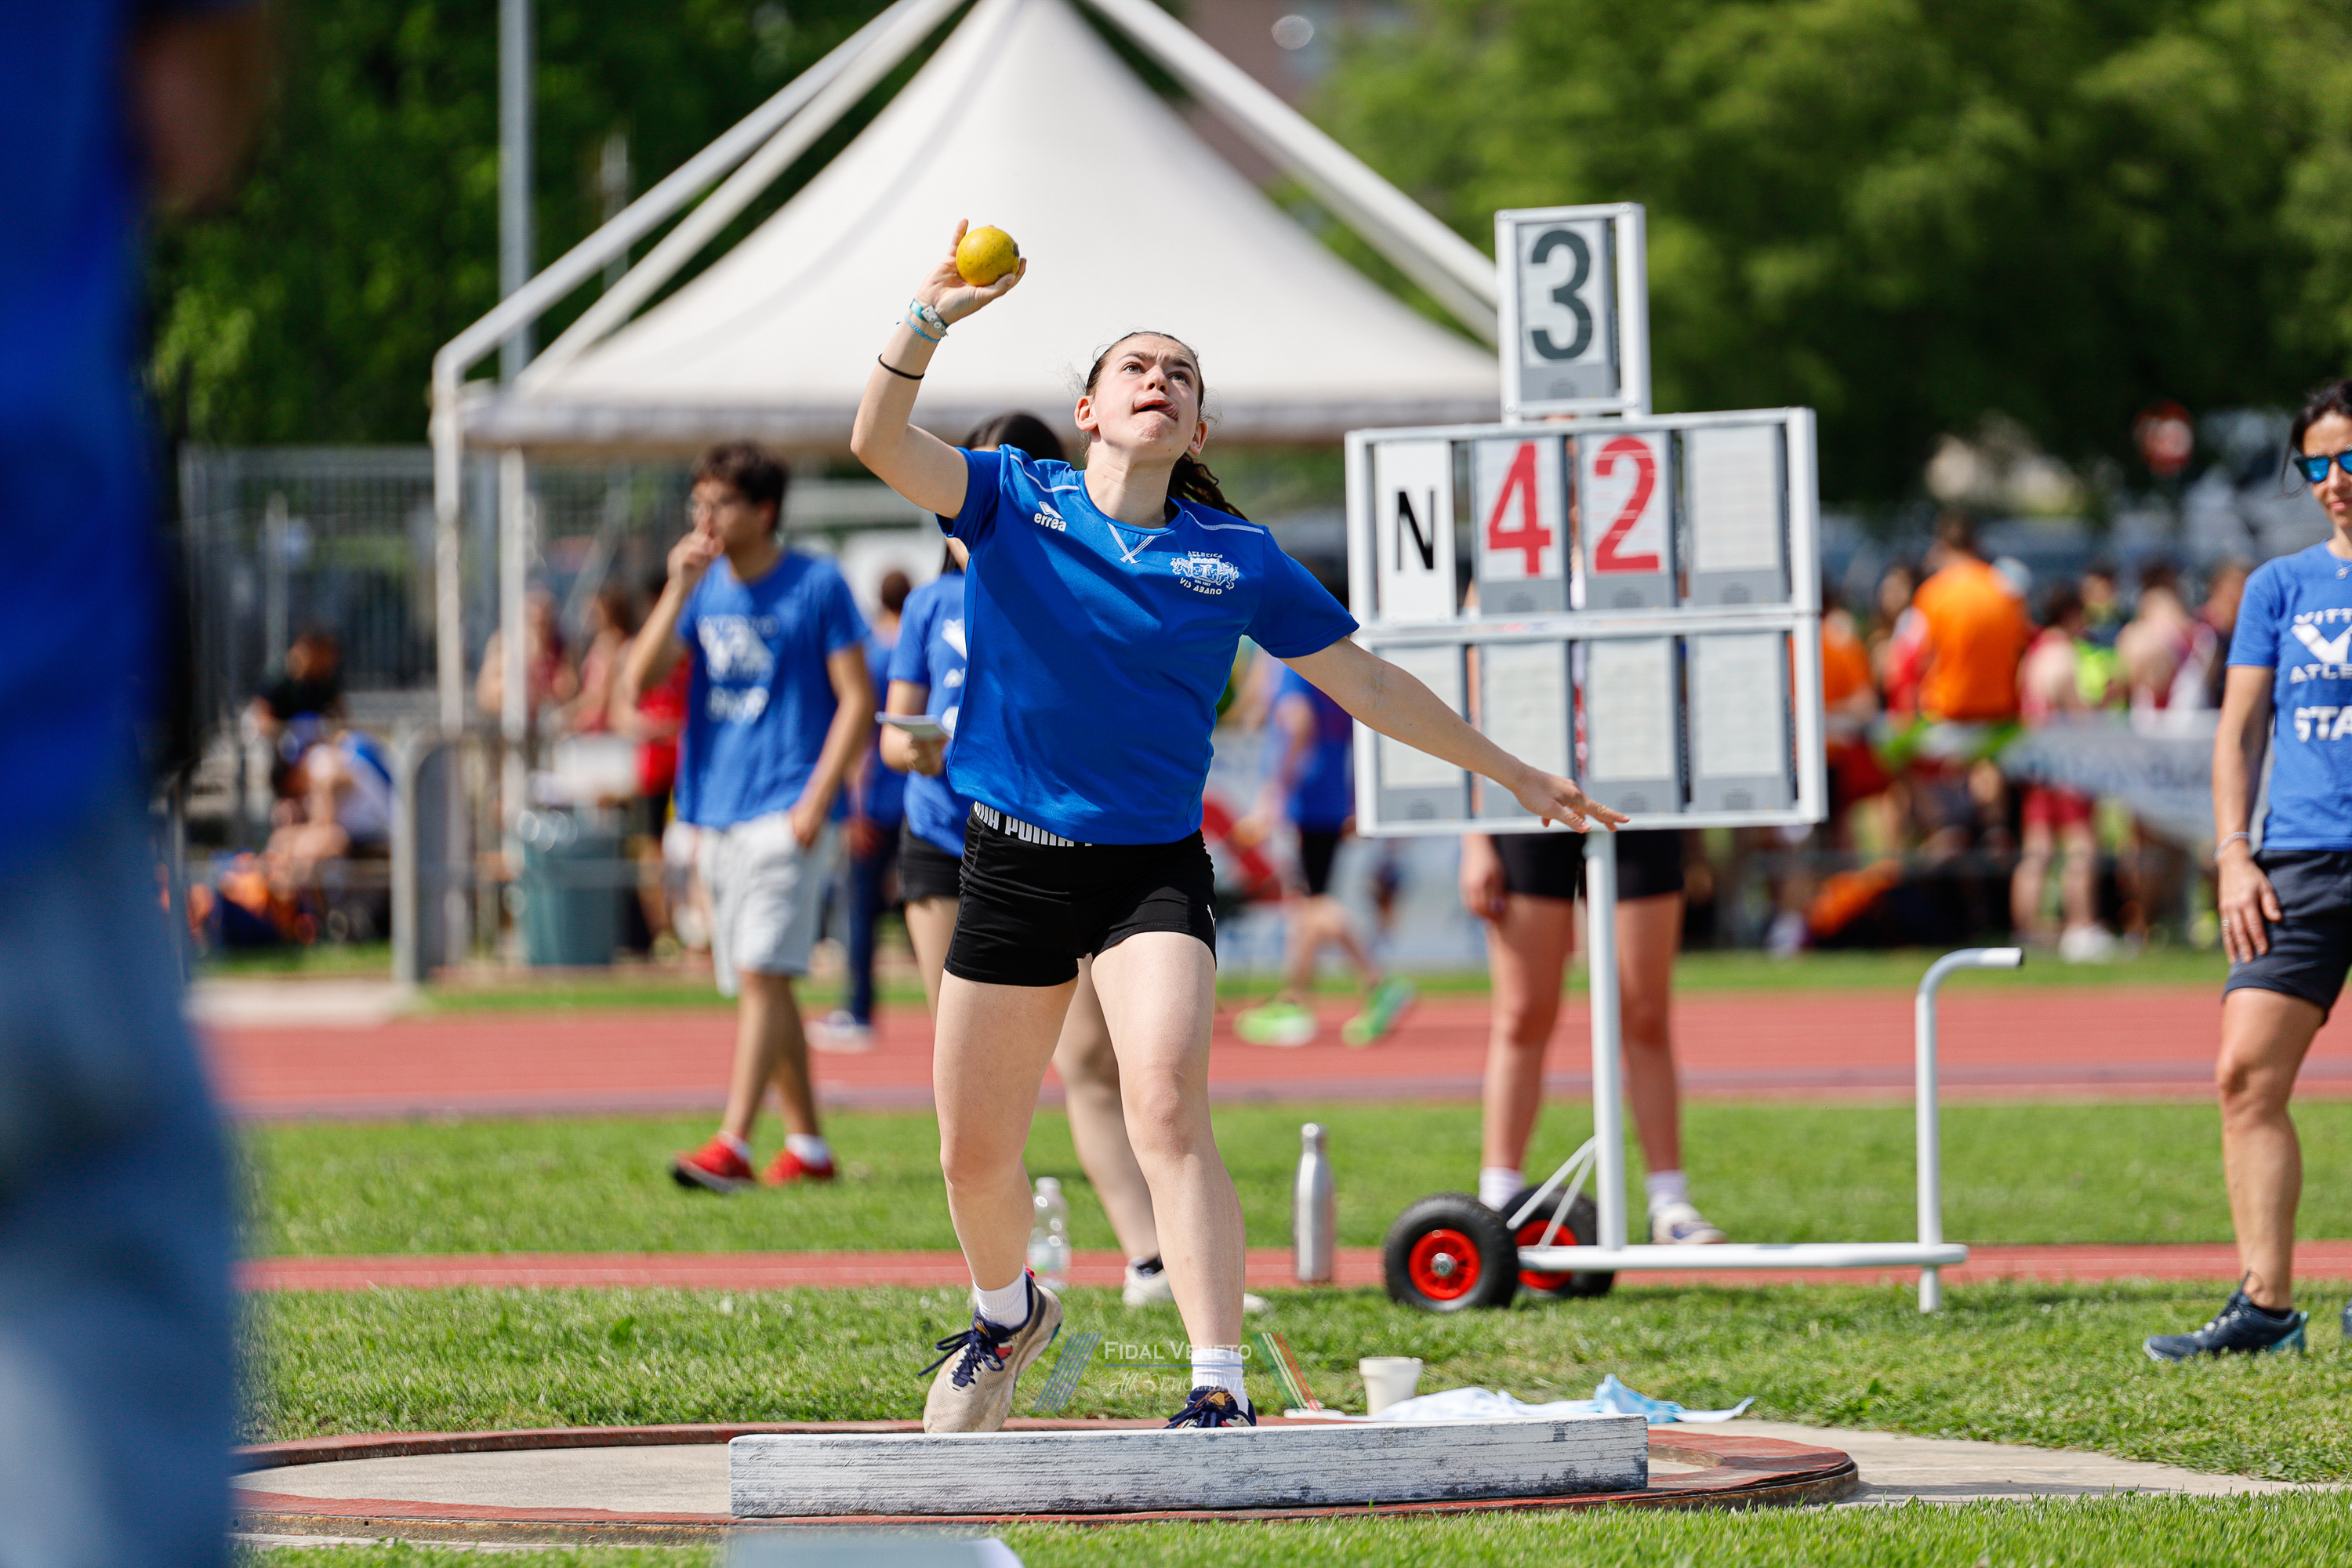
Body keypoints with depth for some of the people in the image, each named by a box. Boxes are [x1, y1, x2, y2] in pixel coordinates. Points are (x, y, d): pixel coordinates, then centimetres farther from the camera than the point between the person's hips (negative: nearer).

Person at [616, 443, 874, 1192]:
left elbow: (858, 698, -5)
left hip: (786, 812, -7)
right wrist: (679, 589, -9)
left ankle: (733, 1144, -22)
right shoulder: (705, 587, 11)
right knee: (760, 983, 10)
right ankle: (806, 1145, 19)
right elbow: (639, 679, 1)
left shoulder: (817, 586, -4)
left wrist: (817, 799, -15)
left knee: (761, 974, -16)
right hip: (717, 813, 7)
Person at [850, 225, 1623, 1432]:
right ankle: (1006, 1314, 43)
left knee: (1167, 1109, -24)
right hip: (1012, 865, 2)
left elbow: (1364, 683, 11)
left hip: (1150, 869, -1)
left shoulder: (1235, 560, 1)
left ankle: (1219, 1390, -27)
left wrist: (1506, 769, 14)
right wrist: (931, 317, -31)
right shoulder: (1013, 502, 0)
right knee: (973, 1152, 10)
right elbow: (878, 441, -16)